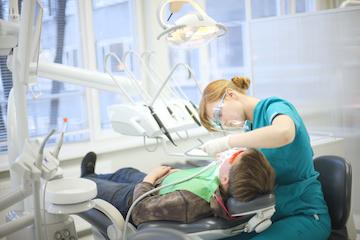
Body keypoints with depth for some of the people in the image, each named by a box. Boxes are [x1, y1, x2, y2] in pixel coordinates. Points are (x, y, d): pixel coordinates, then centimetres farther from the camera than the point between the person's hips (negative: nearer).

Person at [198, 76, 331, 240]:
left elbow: (284, 133, -35)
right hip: (269, 213, 7)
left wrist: (225, 142, -29)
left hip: (304, 213, -7)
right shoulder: (250, 126, 11)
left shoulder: (274, 106, -10)